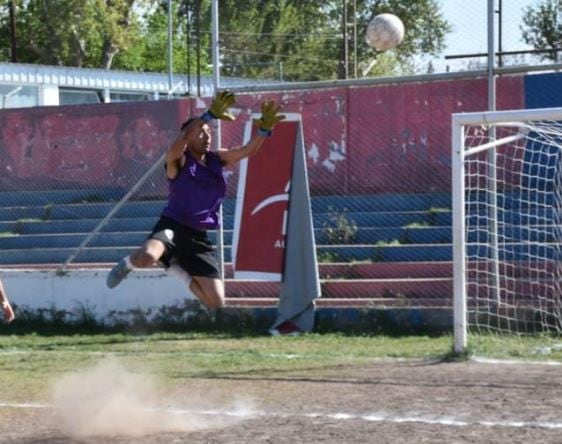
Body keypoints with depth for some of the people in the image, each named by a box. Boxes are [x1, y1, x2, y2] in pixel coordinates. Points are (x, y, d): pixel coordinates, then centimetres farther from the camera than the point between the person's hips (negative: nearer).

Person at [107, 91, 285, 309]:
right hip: (172, 226, -6)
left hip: (199, 237, 6)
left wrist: (264, 128, -25)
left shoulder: (217, 159, 8)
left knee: (216, 303, 2)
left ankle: (175, 267, 28)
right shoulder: (178, 161, -8)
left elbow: (249, 149, -4)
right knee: (147, 257, -41)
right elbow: (181, 142, -31)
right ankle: (127, 263, 1)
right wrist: (210, 115, -43)